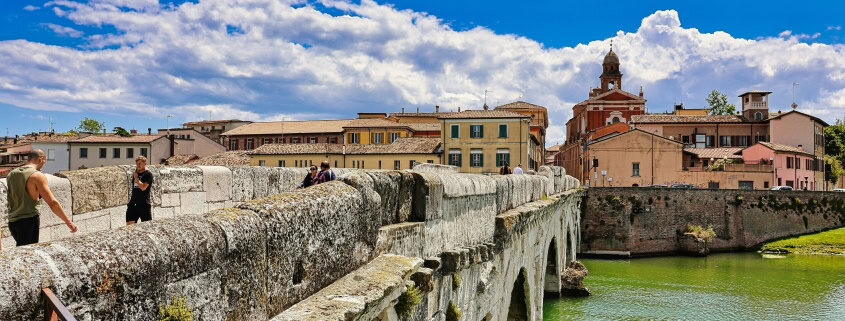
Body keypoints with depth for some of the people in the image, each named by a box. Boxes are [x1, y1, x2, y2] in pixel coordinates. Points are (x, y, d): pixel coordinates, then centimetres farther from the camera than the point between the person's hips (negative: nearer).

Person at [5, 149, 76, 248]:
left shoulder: (11, 174, 10)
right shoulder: (38, 176, -11)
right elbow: (53, 203, -15)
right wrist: (68, 222, -10)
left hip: (12, 222, 7)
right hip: (29, 221, -7)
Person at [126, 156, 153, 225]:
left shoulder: (148, 174, -5)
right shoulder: (135, 173, 15)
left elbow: (143, 187, -17)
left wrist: (136, 178, -8)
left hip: (144, 204, -6)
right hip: (133, 204, 6)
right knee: (129, 224, 1)